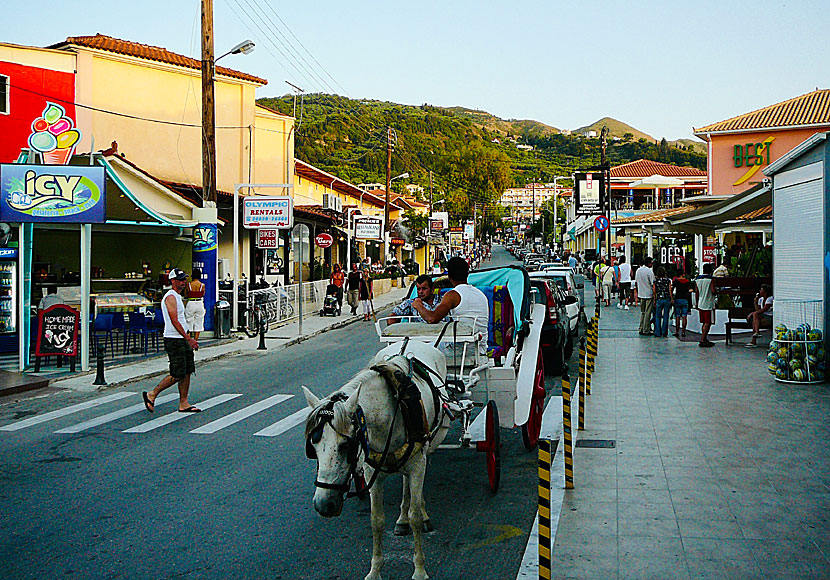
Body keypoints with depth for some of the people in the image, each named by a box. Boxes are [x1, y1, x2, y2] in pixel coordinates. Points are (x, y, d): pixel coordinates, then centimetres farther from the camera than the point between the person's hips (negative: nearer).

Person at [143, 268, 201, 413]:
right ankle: (151, 395, 4)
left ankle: (183, 404, 11)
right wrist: (189, 339, -22)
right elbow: (174, 321, -21)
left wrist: (189, 339, 23)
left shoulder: (177, 297, 18)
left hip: (182, 340, 10)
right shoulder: (170, 297, -14)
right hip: (174, 340, -10)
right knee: (177, 375, -8)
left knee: (187, 372, 7)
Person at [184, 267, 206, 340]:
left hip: (190, 303, -1)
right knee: (198, 323, 8)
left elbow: (185, 294, 4)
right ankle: (195, 340, 9)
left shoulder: (188, 284, -6)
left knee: (189, 322, 7)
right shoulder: (202, 285, -5)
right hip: (200, 304, 1)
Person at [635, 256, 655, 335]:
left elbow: (636, 282, 14)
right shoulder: (649, 271, -15)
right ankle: (646, 330, 1)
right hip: (649, 294, -7)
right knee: (648, 313, -1)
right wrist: (655, 296, -9)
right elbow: (653, 284, -14)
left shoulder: (638, 270, 7)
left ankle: (641, 329, 16)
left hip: (641, 294, 7)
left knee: (642, 312, 16)